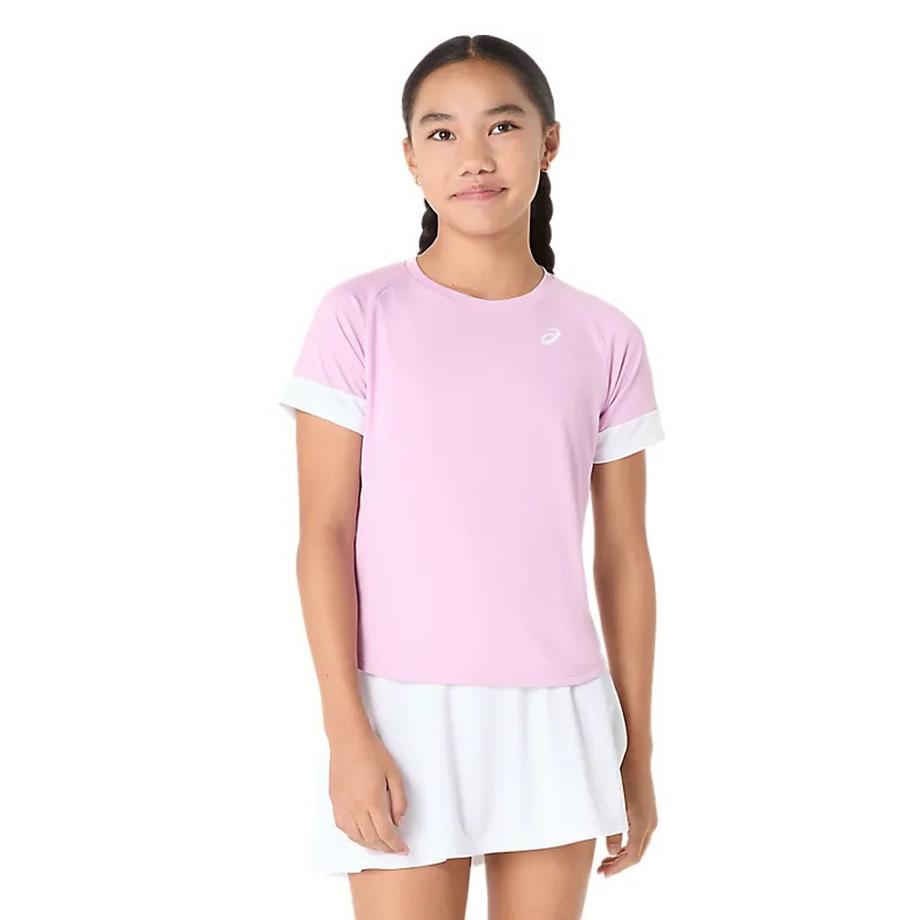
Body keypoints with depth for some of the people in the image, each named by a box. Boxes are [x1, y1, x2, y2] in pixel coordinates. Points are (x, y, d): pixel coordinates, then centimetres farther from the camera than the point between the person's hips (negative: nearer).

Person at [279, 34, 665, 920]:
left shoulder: (605, 340, 3)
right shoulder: (362, 316, -4)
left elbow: (623, 557, 7)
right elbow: (323, 535, -5)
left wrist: (637, 753, 9)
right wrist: (346, 732, -11)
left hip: (559, 714, 3)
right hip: (408, 710, -2)